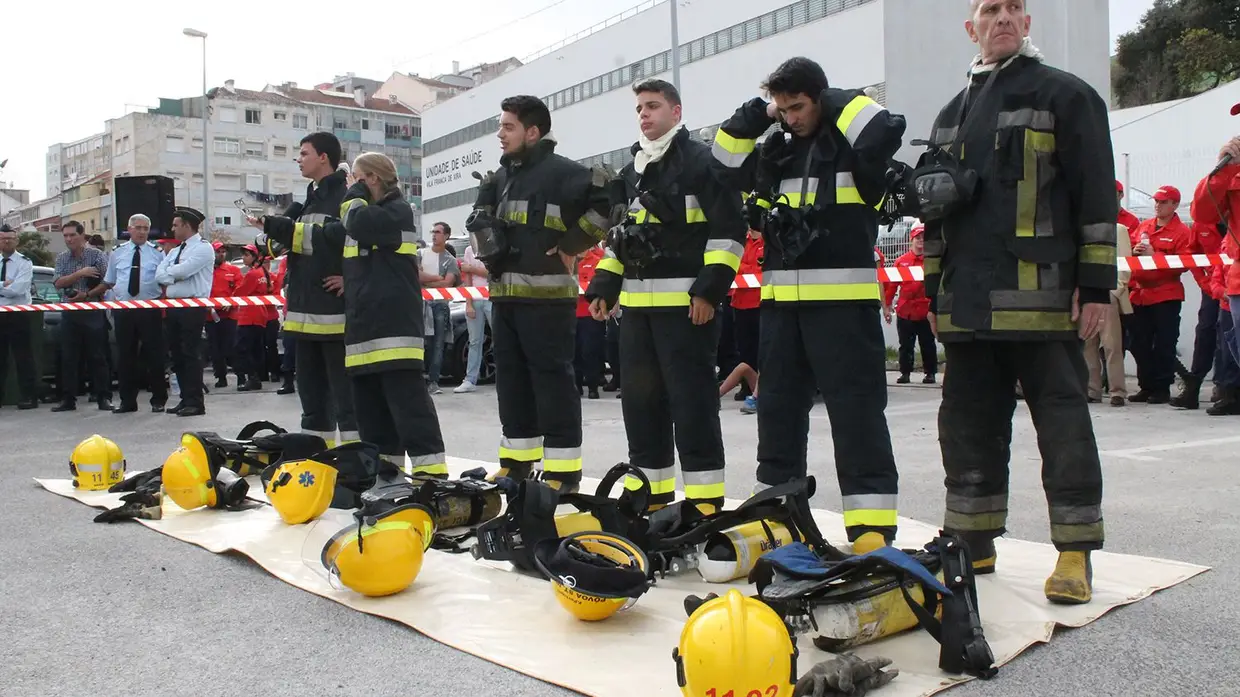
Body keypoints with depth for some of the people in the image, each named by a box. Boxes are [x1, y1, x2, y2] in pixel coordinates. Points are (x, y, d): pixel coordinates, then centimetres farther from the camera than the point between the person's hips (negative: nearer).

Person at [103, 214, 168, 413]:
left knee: (154, 355, 0)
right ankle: (127, 401, 15)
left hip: (150, 309, -3)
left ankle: (159, 400, 10)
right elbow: (109, 282, 19)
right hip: (123, 309, 3)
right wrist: (115, 296, 4)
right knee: (125, 355, 7)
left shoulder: (157, 252, 3)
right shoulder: (117, 252, 11)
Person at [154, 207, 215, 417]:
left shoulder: (203, 248, -6)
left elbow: (182, 270, -19)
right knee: (177, 355, 9)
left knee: (191, 354, -8)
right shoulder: (174, 251, 19)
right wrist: (174, 281, -12)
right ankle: (185, 399, 16)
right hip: (173, 307, 8)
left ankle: (195, 402, -5)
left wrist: (168, 272, -1)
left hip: (193, 307, -8)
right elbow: (159, 276, 6)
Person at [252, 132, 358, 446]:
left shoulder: (348, 196, -10)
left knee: (345, 391, -6)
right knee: (311, 389, 14)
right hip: (306, 311, 9)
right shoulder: (310, 200, 19)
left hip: (336, 312, -9)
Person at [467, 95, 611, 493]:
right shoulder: (501, 178, 19)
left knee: (552, 380, -7)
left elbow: (606, 202, -16)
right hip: (504, 296, 9)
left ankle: (563, 472, -2)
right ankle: (517, 463, 23)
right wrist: (489, 252, 18)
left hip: (546, 296, -9)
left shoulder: (560, 172, -7)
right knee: (511, 379, 12)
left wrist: (571, 244, -13)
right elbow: (484, 224, 35)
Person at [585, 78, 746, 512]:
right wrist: (603, 289, 15)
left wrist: (710, 289, -17)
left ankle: (705, 498, 3)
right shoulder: (630, 174, 20)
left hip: (687, 304, -8)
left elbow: (729, 230, -10)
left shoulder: (703, 162, -3)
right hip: (637, 304, 8)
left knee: (691, 401, -6)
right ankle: (650, 490, 22)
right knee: (639, 398, 10)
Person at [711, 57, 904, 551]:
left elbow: (886, 131, -20)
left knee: (856, 409, -5)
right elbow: (726, 163, 18)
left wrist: (837, 102, -6)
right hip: (781, 300, 7)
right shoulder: (777, 151, 16)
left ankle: (873, 529, -1)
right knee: (779, 406, 12)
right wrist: (755, 116, 8)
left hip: (843, 300, -6)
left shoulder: (851, 145, -2)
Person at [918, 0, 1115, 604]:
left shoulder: (1065, 95, 4)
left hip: (1042, 298, -5)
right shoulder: (953, 114, 20)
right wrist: (934, 290, 17)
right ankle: (973, 541, 22)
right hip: (968, 304, 6)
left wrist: (1096, 284, -9)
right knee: (969, 423, 10)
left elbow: (1096, 193, -3)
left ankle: (1075, 553, 7)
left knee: (1062, 423, -1)